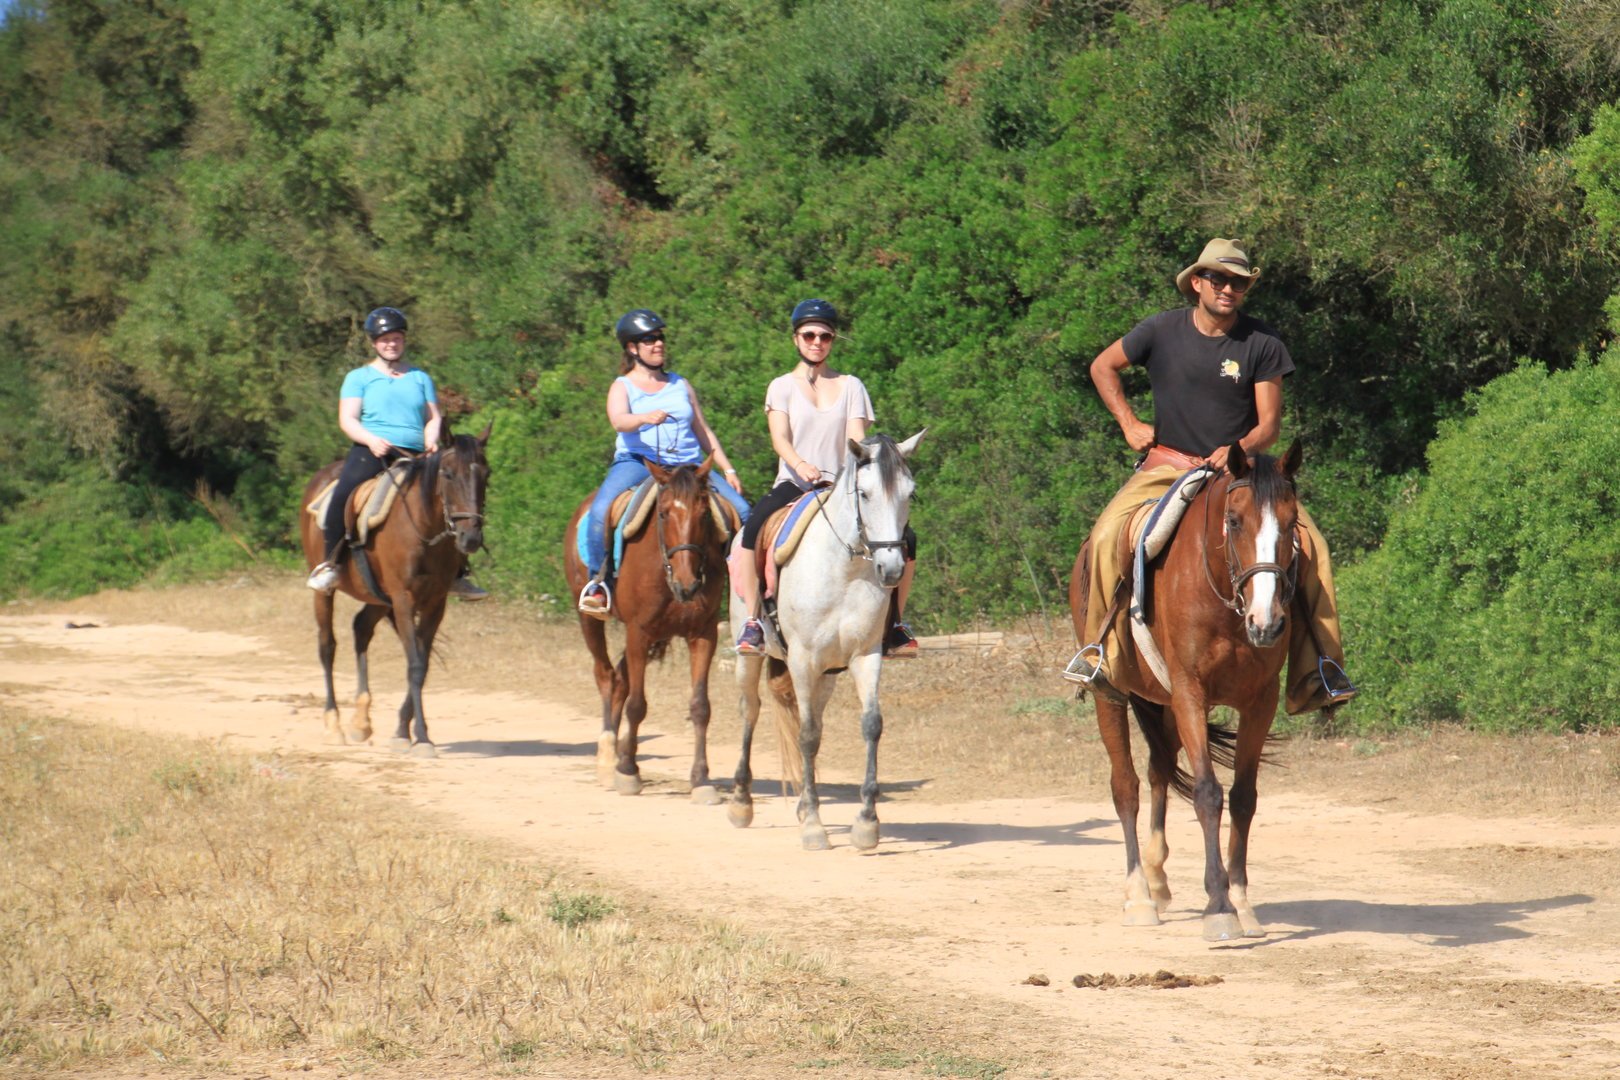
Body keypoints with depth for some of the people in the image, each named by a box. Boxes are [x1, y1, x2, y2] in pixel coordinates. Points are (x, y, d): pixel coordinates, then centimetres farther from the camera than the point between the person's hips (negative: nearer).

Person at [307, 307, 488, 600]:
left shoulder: (420, 378, 22)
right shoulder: (359, 378, 12)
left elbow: (434, 417, 16)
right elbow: (347, 419, 2)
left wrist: (431, 440, -7)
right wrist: (372, 439, -18)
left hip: (415, 455, 3)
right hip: (371, 452, -3)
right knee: (343, 493, -32)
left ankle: (456, 575, 0)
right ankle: (330, 563, -22)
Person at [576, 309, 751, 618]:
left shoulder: (681, 386, 19)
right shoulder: (622, 387, 6)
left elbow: (704, 431, 22)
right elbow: (619, 420, -16)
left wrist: (728, 469, 13)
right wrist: (646, 418, -38)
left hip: (688, 465, 4)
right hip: (637, 462, -4)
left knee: (740, 509, -14)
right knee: (600, 509, -32)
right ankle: (597, 581, -23)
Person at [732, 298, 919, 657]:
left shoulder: (851, 386, 13)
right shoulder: (783, 386, 7)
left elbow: (857, 438, 1)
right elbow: (779, 437, -8)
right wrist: (800, 465, -29)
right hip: (794, 484, -2)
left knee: (904, 537, -18)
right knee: (756, 526, -35)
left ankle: (894, 625, -2)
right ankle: (752, 621, -28)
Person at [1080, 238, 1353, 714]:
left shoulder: (1263, 344, -2)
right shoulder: (1162, 330, -1)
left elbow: (1269, 425, -3)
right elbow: (1103, 367, 15)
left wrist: (1238, 450, -23)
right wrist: (1129, 424, 4)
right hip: (1168, 467, 0)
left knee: (1307, 541, -21)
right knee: (1108, 536, -26)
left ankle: (1318, 667, -14)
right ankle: (1098, 648, -8)